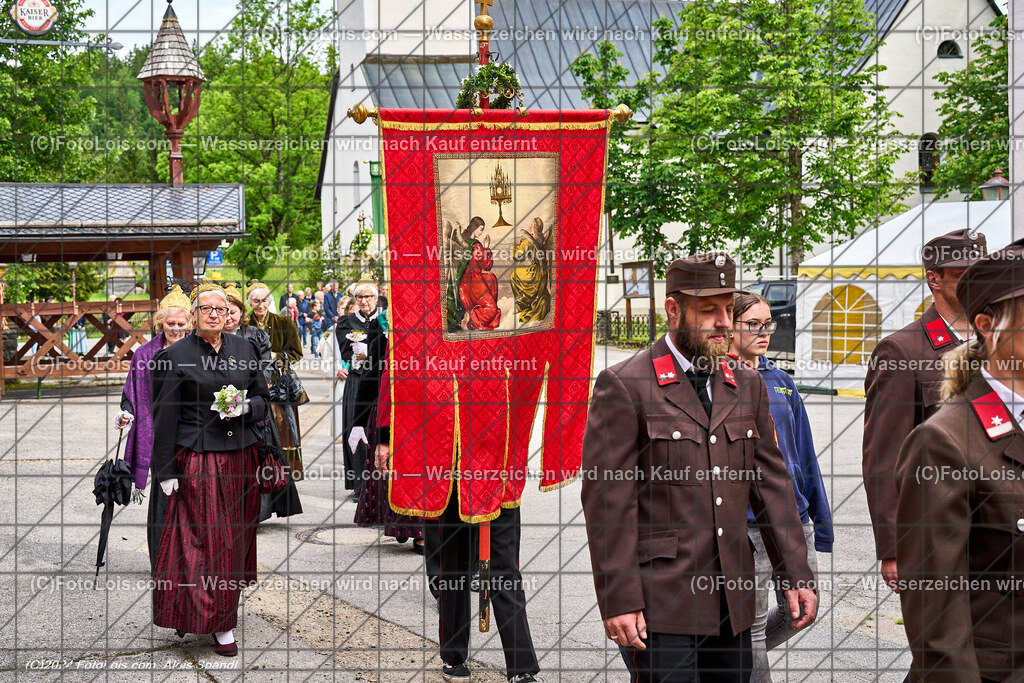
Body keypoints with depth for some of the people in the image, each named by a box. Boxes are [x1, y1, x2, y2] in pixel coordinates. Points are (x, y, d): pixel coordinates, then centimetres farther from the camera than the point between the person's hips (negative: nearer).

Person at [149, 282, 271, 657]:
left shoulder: (243, 348, 9)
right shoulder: (175, 356, -3)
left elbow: (264, 399, 15)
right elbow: (165, 417, -3)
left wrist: (245, 408, -9)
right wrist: (166, 471, -6)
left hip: (241, 457, 4)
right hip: (198, 460, -4)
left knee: (236, 536, 9)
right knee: (209, 537, -4)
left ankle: (224, 612, 25)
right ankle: (219, 623, 4)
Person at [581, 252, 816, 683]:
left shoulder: (747, 385, 11)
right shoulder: (624, 387, -8)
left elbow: (771, 485, 13)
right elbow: (608, 501, -11)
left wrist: (796, 575, 7)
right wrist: (619, 600, -14)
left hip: (732, 603, 6)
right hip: (658, 603, -6)